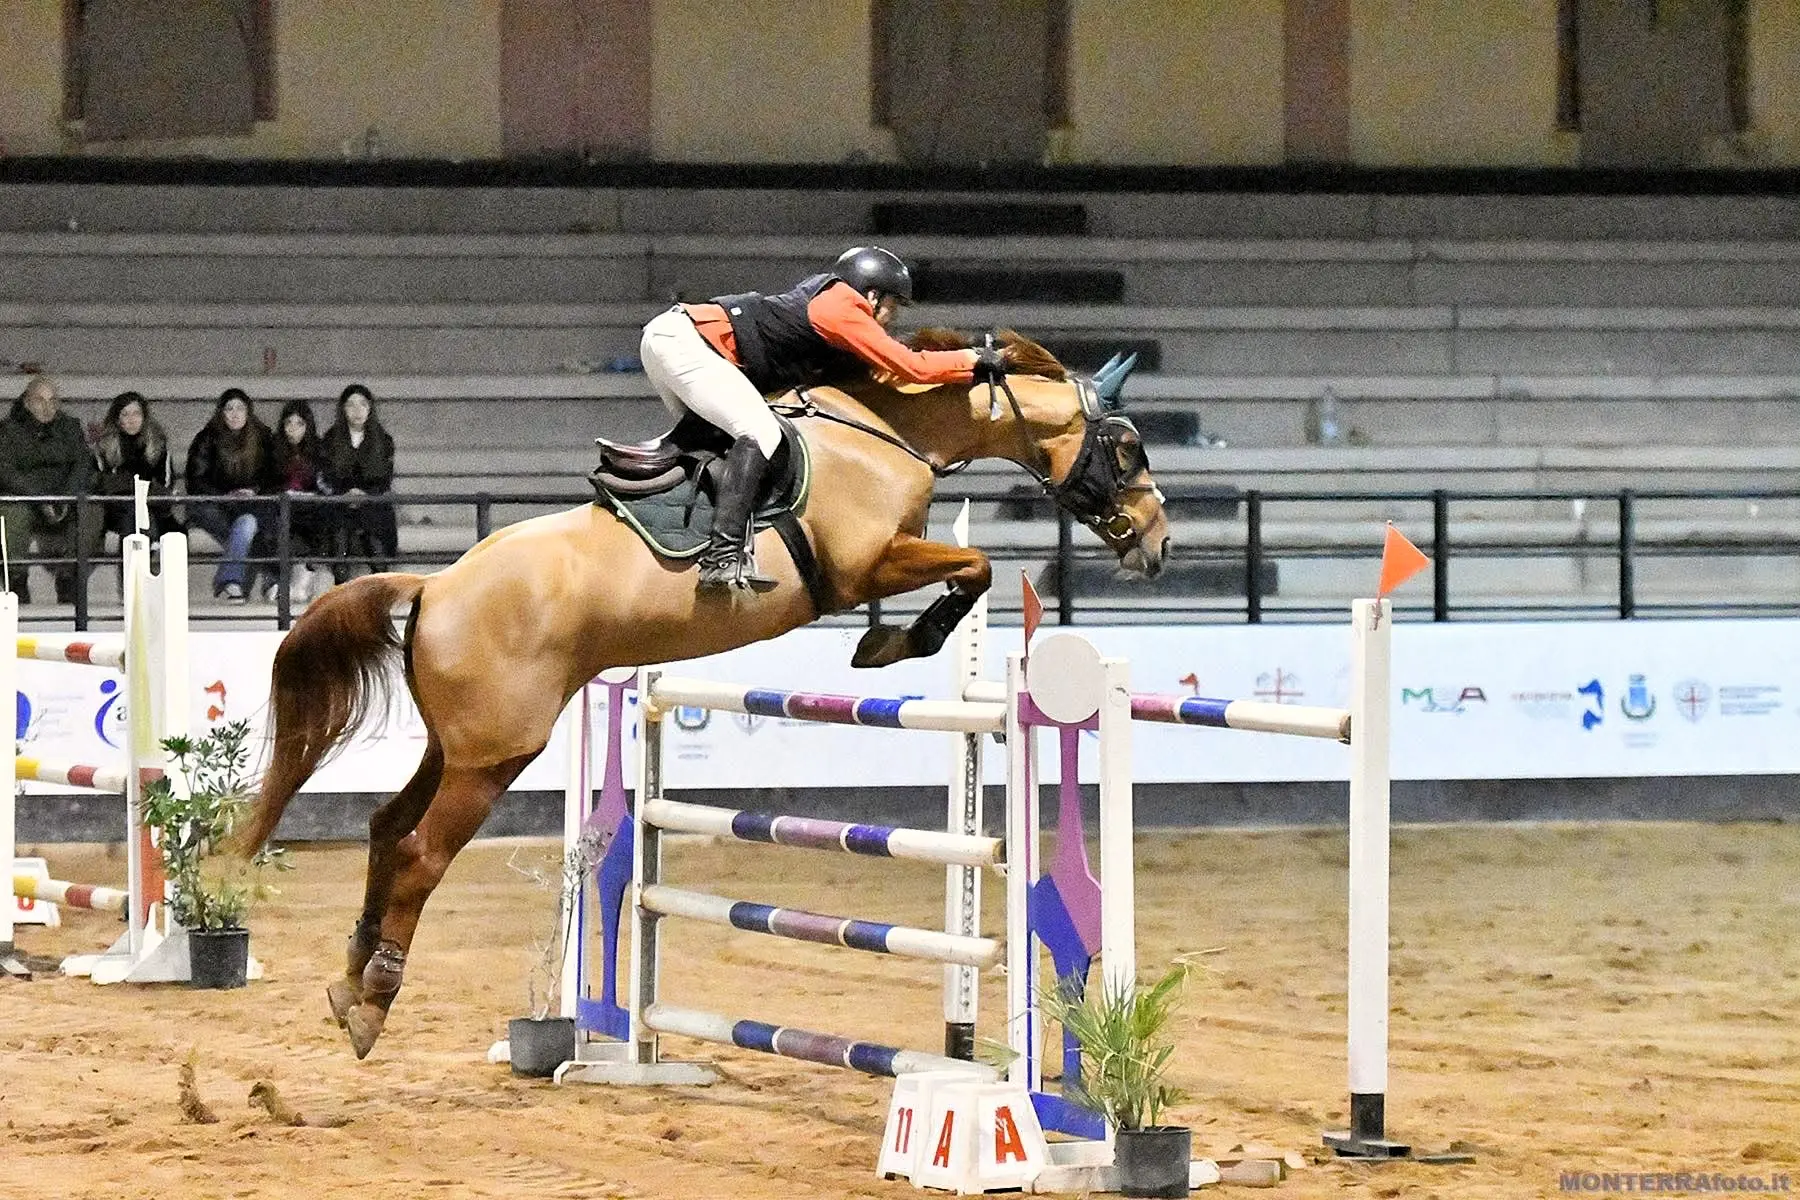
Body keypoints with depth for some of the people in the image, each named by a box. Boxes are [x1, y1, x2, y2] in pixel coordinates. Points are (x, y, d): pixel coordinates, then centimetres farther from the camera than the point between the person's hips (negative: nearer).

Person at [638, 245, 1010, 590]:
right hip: (682, 340, -10)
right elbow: (910, 366, -7)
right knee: (760, 434, -19)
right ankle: (721, 558, -30)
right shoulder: (840, 307, -5)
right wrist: (976, 360, 3)